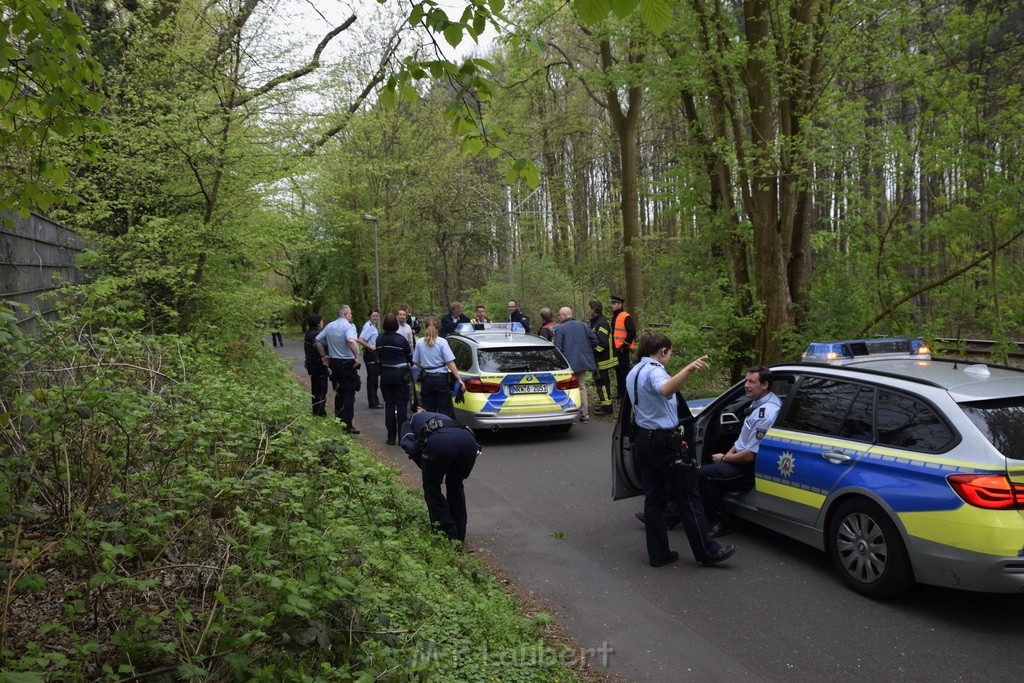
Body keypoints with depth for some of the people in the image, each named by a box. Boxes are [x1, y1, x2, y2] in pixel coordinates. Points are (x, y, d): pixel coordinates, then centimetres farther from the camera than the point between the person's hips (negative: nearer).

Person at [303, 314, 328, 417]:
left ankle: (316, 411, 27)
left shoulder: (309, 333, 11)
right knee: (321, 389, -3)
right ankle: (320, 413, 1)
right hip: (319, 365, -10)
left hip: (311, 364, 10)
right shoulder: (316, 334, -20)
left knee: (315, 388, 18)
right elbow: (317, 347, -32)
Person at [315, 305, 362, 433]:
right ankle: (348, 425, -3)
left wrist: (323, 356, 21)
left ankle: (338, 420, 27)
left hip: (334, 363, 7)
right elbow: (351, 341, -34)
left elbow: (318, 340, 16)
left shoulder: (329, 326, 8)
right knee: (349, 394, -2)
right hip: (348, 364, -7)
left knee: (339, 393, 19)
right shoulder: (348, 326, -15)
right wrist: (357, 357, -25)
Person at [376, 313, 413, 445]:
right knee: (402, 405, 3)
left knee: (389, 405, 10)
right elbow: (410, 358, -1)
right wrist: (411, 350, 20)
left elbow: (378, 357, 7)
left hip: (385, 374, 4)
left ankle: (391, 437, 12)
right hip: (400, 374, -4)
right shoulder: (401, 339, -12)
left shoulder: (379, 340, 0)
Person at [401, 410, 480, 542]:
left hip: (438, 442, -5)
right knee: (456, 486, 29)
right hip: (468, 439, 5)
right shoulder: (443, 418, 46)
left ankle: (447, 533, 19)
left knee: (431, 487, 21)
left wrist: (425, 468, 21)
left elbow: (408, 444, 12)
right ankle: (459, 534, 32)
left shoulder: (409, 423, 34)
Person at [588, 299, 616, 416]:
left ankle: (607, 407, 2)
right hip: (597, 360, 10)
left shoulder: (602, 322, -19)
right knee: (599, 382, 17)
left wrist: (592, 352, -20)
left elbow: (602, 343, -26)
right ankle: (603, 404, 28)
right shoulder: (595, 322, 13)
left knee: (603, 382, -5)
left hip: (603, 360, -10)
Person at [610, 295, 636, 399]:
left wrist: (624, 345, -17)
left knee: (624, 371, -5)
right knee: (618, 370, 15)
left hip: (622, 349, -9)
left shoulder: (626, 317, -14)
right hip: (615, 349, 9)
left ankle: (626, 394, 0)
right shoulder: (614, 317, 16)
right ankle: (620, 392, 24)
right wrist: (612, 344, 16)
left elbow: (632, 332, -20)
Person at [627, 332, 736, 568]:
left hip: (643, 440, 9)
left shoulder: (633, 373, 15)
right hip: (663, 442, -9)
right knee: (687, 495, 0)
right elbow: (665, 390, -41)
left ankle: (658, 554, 15)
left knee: (654, 497, 12)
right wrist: (689, 369, -55)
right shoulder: (654, 370, -15)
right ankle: (707, 552, 8)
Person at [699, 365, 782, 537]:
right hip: (744, 457, 10)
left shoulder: (766, 413, -26)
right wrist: (728, 454, 6)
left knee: (705, 474, -18)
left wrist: (724, 459, -9)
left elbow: (750, 455, -25)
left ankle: (721, 523, -5)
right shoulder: (759, 402, 5)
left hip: (753, 469, -10)